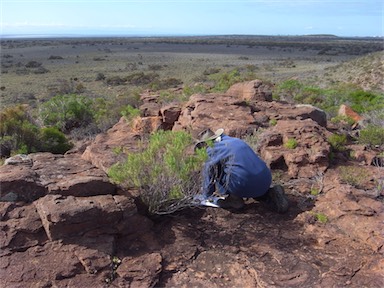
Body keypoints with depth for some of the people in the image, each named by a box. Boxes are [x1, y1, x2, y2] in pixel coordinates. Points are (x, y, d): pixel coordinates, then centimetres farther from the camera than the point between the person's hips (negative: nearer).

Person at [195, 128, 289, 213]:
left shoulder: (213, 150, 5)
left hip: (242, 185, -7)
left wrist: (206, 194, 34)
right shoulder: (236, 140, 27)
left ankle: (234, 199, 9)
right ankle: (271, 193, 12)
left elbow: (208, 174, 14)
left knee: (214, 169, 11)